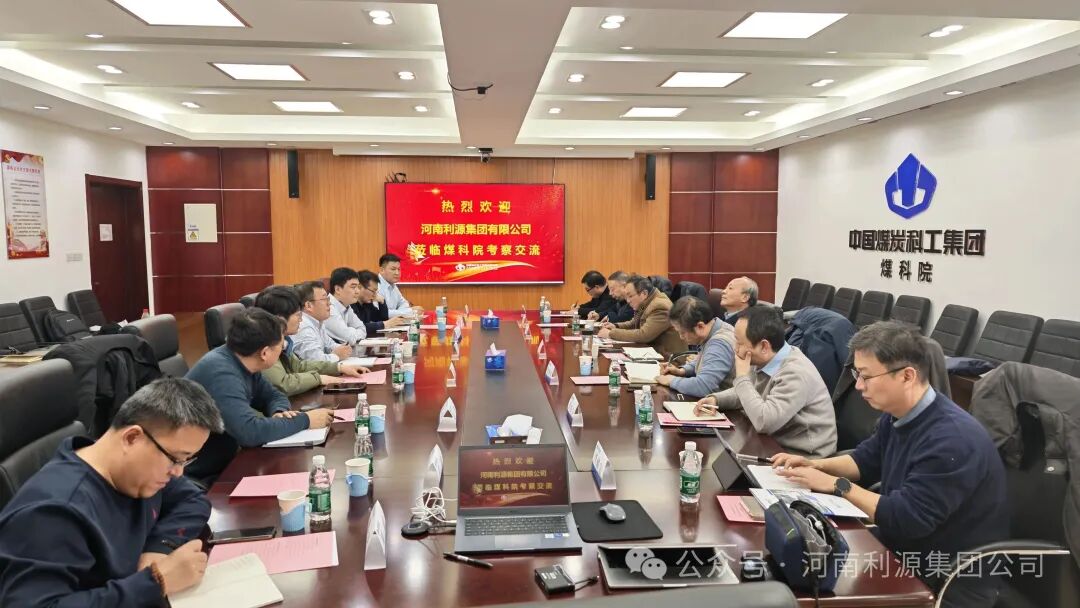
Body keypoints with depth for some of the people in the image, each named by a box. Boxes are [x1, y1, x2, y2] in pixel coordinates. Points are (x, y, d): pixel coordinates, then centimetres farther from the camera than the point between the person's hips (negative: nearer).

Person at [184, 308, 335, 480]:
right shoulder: (221, 373, -26)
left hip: (226, 461, 8)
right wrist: (305, 420, -23)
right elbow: (250, 431, -34)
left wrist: (279, 413, -10)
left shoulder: (242, 363, -1)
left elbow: (273, 396, 13)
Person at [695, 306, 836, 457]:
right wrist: (715, 399, -3)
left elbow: (764, 422, -34)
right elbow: (746, 393, 17)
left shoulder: (795, 373, -27)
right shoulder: (764, 360, -2)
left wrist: (742, 377, -23)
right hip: (775, 442, 7)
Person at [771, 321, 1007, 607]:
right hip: (905, 552, 8)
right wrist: (815, 465, -1)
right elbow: (866, 460, 16)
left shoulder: (952, 439, -29)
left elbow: (905, 520, -29)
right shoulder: (898, 414, 0)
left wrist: (836, 485, -20)